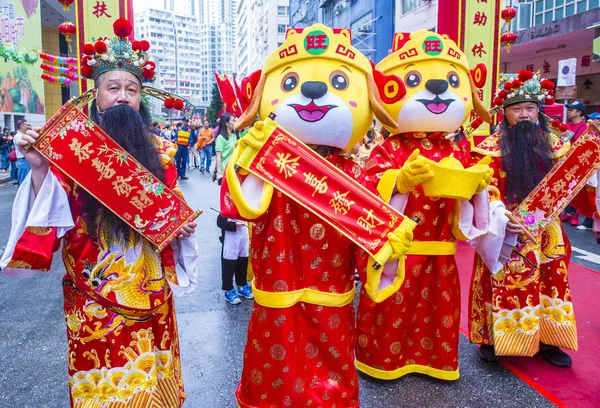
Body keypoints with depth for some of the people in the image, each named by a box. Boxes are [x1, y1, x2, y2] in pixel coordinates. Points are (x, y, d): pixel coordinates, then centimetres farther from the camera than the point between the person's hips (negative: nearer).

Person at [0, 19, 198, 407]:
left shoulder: (160, 150, 3)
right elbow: (54, 216, -8)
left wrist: (184, 226, -8)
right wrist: (40, 169, -21)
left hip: (150, 291, 2)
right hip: (94, 292, -2)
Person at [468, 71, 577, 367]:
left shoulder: (552, 144, 9)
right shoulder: (492, 147, -6)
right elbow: (483, 188, -12)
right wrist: (499, 213, -26)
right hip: (508, 233, -5)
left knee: (549, 283, 12)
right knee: (505, 286, 1)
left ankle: (545, 338, 28)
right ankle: (491, 338, 16)